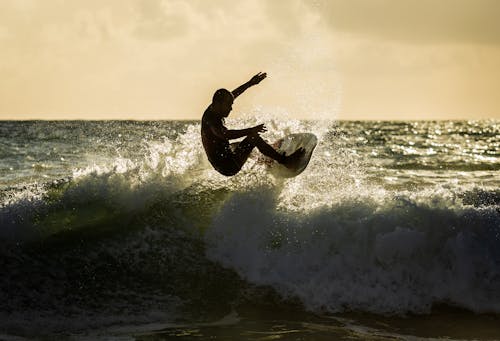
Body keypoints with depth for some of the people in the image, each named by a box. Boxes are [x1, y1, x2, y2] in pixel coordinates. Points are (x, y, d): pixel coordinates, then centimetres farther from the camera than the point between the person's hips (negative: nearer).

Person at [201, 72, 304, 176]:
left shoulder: (213, 111, 6)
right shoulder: (211, 117, -23)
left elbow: (232, 94, 20)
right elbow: (224, 134, -43)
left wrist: (250, 83, 24)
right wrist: (249, 131, -48)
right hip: (228, 166, -11)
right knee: (253, 138, -15)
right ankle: (284, 160, -9)